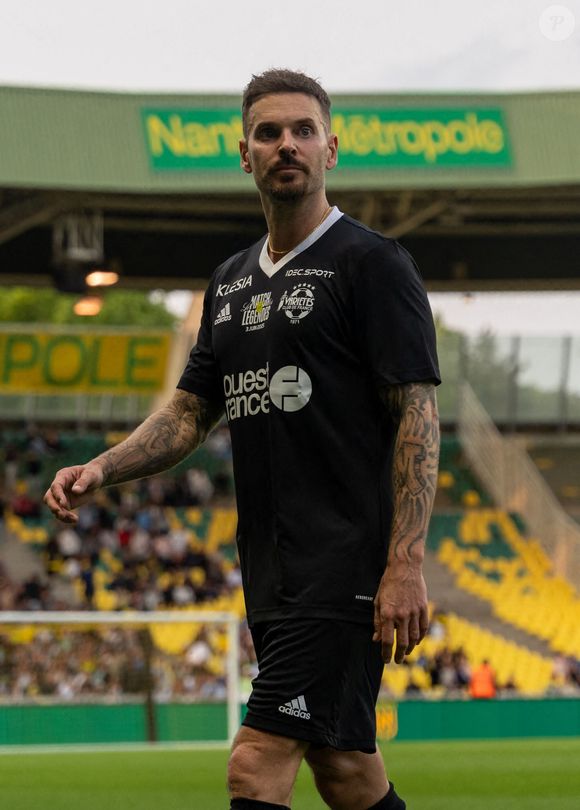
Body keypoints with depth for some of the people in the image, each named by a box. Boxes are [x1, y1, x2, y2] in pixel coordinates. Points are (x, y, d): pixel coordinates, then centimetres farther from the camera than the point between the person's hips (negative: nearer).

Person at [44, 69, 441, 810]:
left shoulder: (371, 263, -6)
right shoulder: (231, 281, 17)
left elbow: (417, 415, -11)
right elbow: (191, 410, 21)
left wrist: (405, 565, -19)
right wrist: (100, 469, 2)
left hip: (344, 564, -8)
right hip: (273, 575, 8)